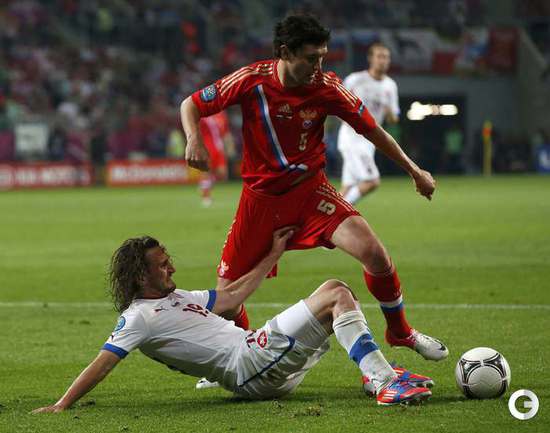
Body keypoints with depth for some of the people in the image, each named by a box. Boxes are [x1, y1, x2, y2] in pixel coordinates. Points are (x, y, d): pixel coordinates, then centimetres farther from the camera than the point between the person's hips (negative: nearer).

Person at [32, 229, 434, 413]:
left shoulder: (173, 298, 21)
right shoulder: (139, 317, -8)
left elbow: (231, 295, 29)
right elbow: (103, 363, -13)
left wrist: (273, 254, 31)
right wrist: (61, 406, -21)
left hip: (264, 358, 10)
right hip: (252, 366, -10)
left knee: (338, 292, 12)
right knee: (336, 295, -16)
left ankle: (382, 375, 7)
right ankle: (386, 383, -23)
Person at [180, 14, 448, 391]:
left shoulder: (326, 87, -12)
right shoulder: (252, 80, -15)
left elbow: (370, 128, 2)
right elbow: (191, 106, -5)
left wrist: (413, 169, 6)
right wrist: (194, 139, -26)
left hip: (310, 190, 0)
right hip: (261, 198, 0)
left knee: (374, 253, -19)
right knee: (227, 293, -2)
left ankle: (400, 332, 6)